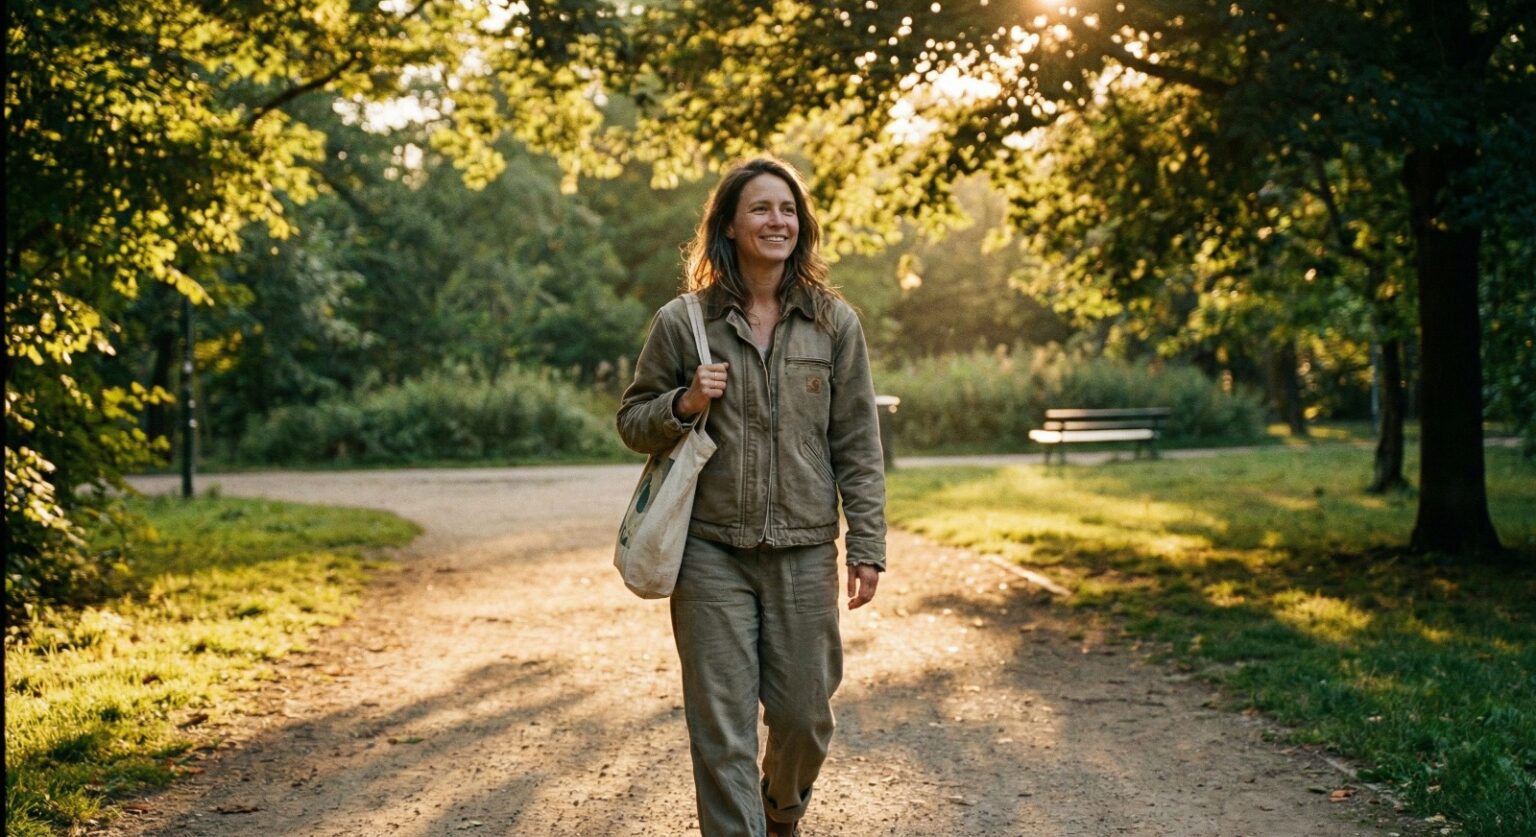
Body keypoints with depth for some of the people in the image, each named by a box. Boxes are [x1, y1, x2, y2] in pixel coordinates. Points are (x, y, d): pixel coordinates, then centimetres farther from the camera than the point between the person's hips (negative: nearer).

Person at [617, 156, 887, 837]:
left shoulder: (834, 322, 4)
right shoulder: (682, 322, 0)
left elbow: (858, 447, 4)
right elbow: (632, 422, 9)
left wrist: (867, 546, -1)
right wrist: (683, 404, -12)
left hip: (805, 555, 2)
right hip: (711, 553, -1)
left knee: (804, 717, 11)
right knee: (722, 731, -2)